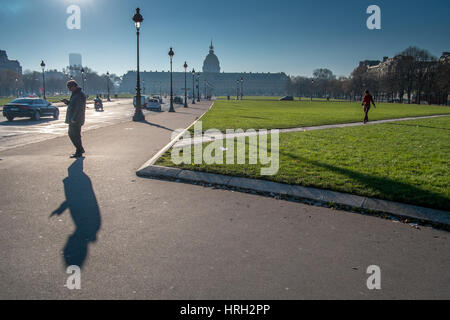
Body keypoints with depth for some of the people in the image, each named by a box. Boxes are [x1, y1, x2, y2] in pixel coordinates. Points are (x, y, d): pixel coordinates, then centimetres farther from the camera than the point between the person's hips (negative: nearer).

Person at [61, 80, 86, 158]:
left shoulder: (80, 95, -17)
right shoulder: (75, 94, 16)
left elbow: (79, 108, -24)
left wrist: (74, 119, -26)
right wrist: (67, 102, 7)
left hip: (76, 120, -11)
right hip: (72, 119, 11)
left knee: (75, 136, -5)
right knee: (71, 134, 17)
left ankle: (79, 153, 4)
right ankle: (80, 150, 26)